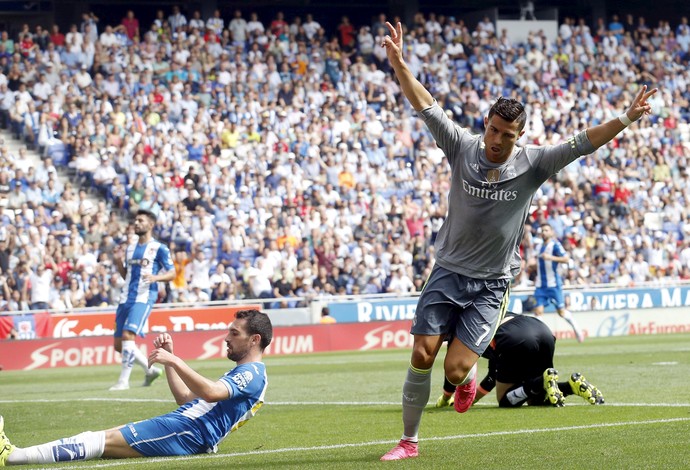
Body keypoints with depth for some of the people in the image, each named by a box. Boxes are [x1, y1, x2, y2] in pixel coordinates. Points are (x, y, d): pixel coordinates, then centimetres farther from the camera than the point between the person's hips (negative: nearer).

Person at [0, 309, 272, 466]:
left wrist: (174, 361, -31)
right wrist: (169, 357, 21)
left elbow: (211, 392, -28)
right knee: (103, 438, 0)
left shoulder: (252, 375, -6)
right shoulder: (242, 373, 28)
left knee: (104, 441, -17)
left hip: (187, 433, -10)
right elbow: (186, 398, 30)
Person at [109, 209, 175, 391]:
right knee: (119, 344, 5)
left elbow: (172, 274, -3)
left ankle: (124, 380, -16)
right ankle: (150, 369, 23)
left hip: (143, 298, -7)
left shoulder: (159, 249, -1)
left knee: (128, 335, -22)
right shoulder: (130, 249, 19)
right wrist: (118, 262, 5)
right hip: (126, 298, 7)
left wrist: (156, 277, -22)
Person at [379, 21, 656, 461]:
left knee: (455, 369, -10)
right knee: (422, 357, -7)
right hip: (448, 271, 1)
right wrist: (399, 63, -20)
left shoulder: (532, 163, -7)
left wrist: (626, 118, -23)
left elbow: (583, 143, -12)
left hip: (492, 284, -1)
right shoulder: (463, 147, -6)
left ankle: (468, 378, 29)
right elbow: (426, 105, -9)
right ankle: (409, 441, 9)